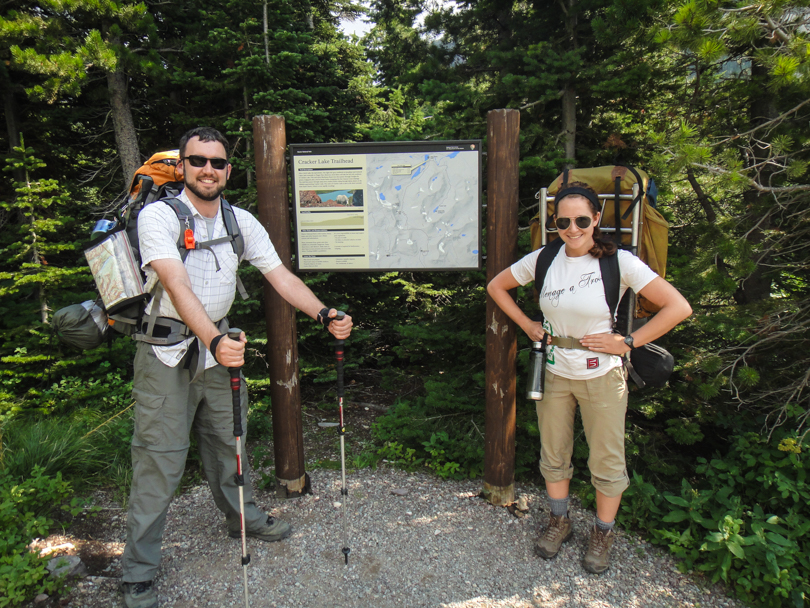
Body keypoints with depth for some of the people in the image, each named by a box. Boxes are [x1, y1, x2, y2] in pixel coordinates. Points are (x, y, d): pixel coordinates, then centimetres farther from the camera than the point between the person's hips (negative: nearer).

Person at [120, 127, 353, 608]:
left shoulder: (242, 222, 2)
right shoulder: (158, 216, -16)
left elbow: (280, 275, -2)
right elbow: (178, 286, -30)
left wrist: (325, 314, -16)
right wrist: (215, 341, -45)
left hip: (220, 343, 5)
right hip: (166, 350, -5)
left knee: (229, 438, 18)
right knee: (160, 457, -1)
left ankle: (245, 518, 41)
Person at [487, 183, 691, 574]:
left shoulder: (620, 262, -15)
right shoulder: (542, 260, -5)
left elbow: (678, 307, -16)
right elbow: (496, 286, 10)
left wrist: (627, 343, -15)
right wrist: (527, 325, 3)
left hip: (602, 377, -3)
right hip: (553, 373, 3)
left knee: (606, 461, 12)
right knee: (553, 454, 17)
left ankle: (603, 534, 36)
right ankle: (559, 522, 41)